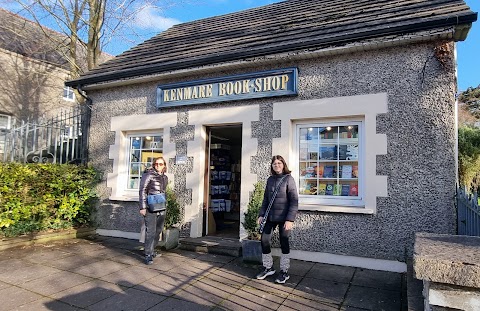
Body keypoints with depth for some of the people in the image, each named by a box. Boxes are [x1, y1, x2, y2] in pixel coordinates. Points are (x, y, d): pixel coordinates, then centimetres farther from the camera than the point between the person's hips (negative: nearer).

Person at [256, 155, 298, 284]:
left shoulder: (288, 179, -8)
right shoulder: (270, 179, 8)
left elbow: (294, 201, -12)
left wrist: (290, 219, -19)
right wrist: (261, 214, 5)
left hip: (284, 217, -5)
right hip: (270, 216, 5)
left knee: (284, 242, 5)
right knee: (264, 240, 6)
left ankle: (284, 272, 21)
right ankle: (268, 268, 25)